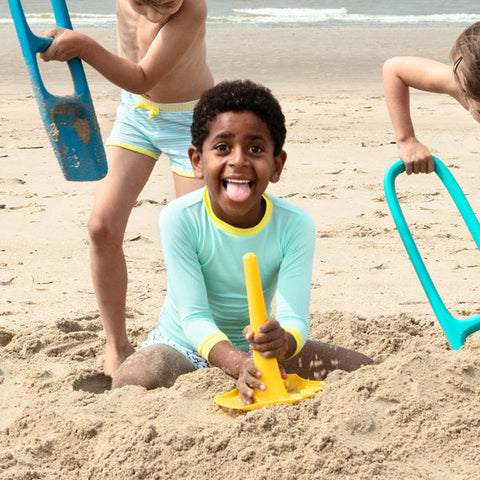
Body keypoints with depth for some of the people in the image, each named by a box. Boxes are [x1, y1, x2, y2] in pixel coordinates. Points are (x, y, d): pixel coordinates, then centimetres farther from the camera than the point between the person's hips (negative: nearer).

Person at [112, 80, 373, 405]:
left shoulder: (295, 225, -15)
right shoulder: (180, 218, -20)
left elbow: (295, 318, -21)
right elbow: (194, 317, -23)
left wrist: (283, 341, -48)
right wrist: (240, 365, -43)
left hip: (255, 346, 2)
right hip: (185, 348, -2)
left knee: (360, 369, -13)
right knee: (131, 383, -36)